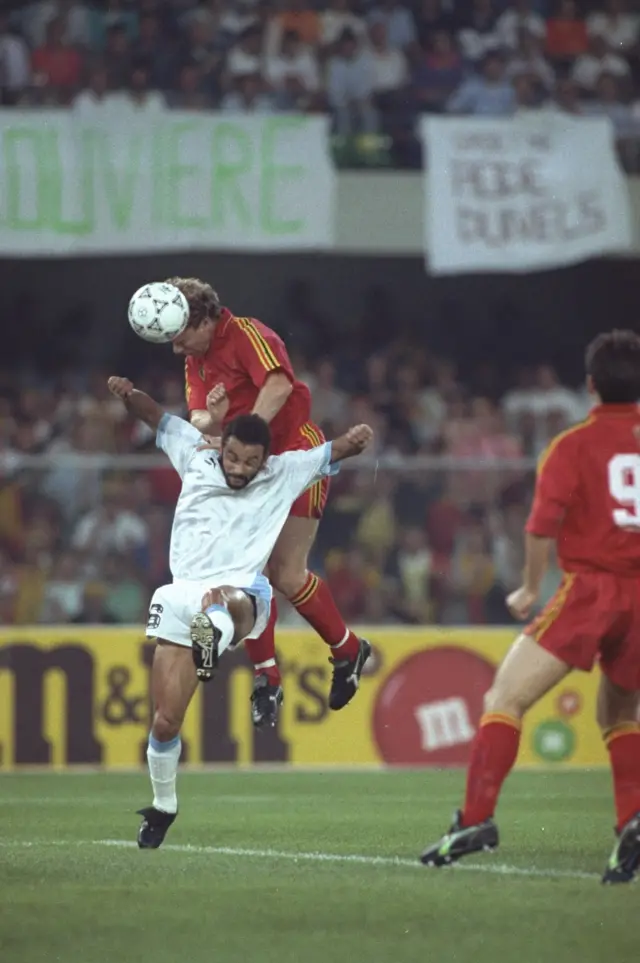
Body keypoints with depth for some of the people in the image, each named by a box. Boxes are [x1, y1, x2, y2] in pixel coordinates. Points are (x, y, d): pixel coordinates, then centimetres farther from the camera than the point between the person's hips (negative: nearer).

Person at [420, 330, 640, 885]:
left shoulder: (574, 446, -1)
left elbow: (543, 524, -9)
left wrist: (531, 589, 4)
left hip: (589, 587, -4)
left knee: (506, 698, 0)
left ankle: (477, 816, -14)